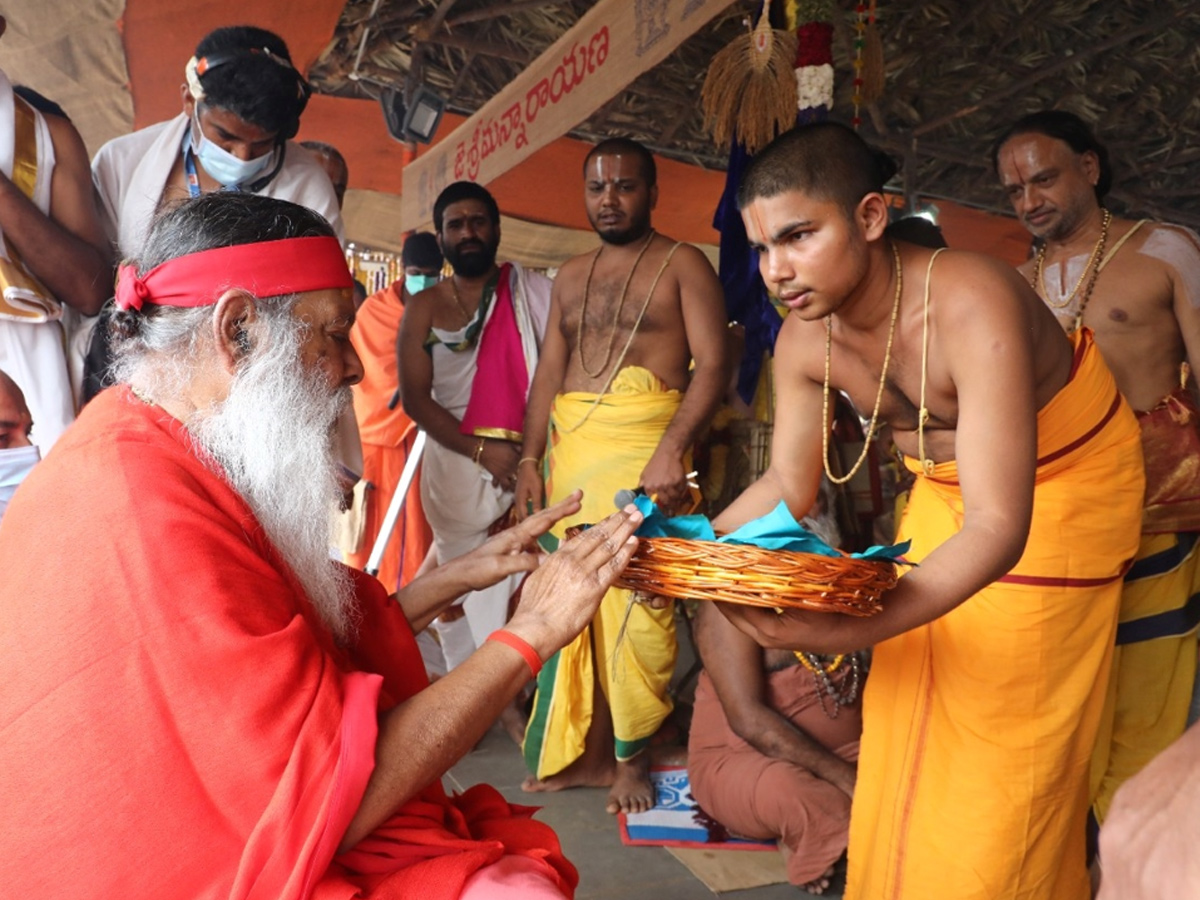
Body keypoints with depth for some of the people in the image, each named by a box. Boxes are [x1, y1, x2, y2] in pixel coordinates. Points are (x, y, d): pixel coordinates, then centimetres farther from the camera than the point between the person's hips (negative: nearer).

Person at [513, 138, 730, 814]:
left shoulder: (682, 264, 4)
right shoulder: (572, 276, 21)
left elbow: (714, 361, -7)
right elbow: (549, 372, 19)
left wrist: (673, 449, -20)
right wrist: (530, 460, 9)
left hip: (645, 444, -5)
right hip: (570, 445, 6)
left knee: (636, 602, -8)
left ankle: (633, 756, 8)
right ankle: (586, 750, 18)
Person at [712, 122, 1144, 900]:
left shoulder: (970, 305, -36)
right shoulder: (803, 340, -16)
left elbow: (998, 528, -40)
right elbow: (787, 486, -4)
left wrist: (852, 630, -51)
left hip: (1062, 492, -5)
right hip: (943, 490, 6)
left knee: (1004, 747, -1)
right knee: (907, 730, 11)